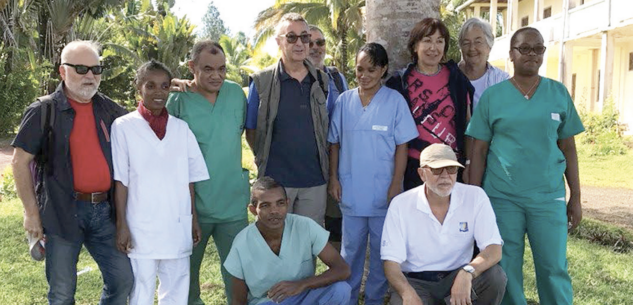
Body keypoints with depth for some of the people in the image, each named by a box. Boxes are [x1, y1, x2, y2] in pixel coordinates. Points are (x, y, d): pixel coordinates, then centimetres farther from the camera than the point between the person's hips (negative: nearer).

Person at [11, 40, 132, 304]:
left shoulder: (109, 110, 9)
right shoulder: (44, 111, -4)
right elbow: (21, 161, -4)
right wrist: (31, 212, -8)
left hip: (104, 210, 4)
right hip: (63, 212, -4)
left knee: (122, 278, 8)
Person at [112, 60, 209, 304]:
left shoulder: (181, 128, 7)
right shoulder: (123, 127, -3)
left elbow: (190, 178, 9)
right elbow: (120, 180, -4)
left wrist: (194, 218, 7)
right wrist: (121, 224, -7)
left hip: (177, 225, 3)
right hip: (141, 226, -3)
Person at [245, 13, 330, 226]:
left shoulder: (322, 81, 7)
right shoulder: (262, 82, -2)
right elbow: (251, 130, 3)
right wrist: (265, 160, 0)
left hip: (315, 180, 3)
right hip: (275, 180, -3)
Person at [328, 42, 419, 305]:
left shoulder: (395, 101, -5)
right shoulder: (344, 101, 2)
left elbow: (402, 146, -4)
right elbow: (334, 143, 7)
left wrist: (396, 185, -9)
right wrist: (334, 178, 2)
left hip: (383, 192, -2)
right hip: (351, 192, 2)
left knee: (381, 251, 9)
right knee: (350, 249, 13)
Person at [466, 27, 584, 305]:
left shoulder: (559, 93, 4)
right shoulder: (491, 96, 0)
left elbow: (568, 148, 7)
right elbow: (479, 151, 1)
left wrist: (576, 196, 5)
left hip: (549, 197, 1)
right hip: (502, 198, 0)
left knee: (554, 268, 3)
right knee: (506, 271, 9)